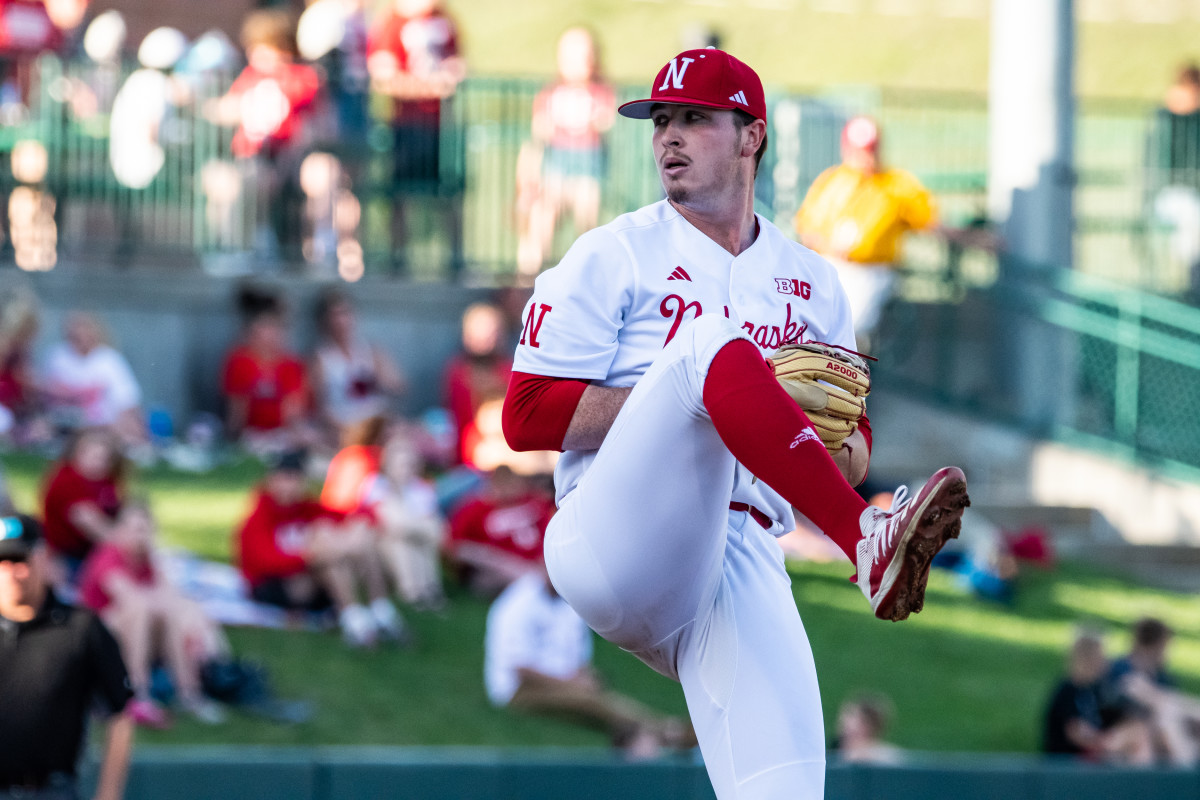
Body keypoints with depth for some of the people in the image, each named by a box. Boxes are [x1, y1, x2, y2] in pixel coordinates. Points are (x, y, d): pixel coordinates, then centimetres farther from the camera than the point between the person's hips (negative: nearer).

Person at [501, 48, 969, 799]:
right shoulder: (614, 257, 10)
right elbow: (526, 417, 0)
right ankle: (869, 545, -43)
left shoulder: (814, 283, 21)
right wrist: (680, 390, -9)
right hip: (614, 545, -3)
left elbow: (852, 463, 23)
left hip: (743, 561, 3)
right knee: (712, 344, -27)